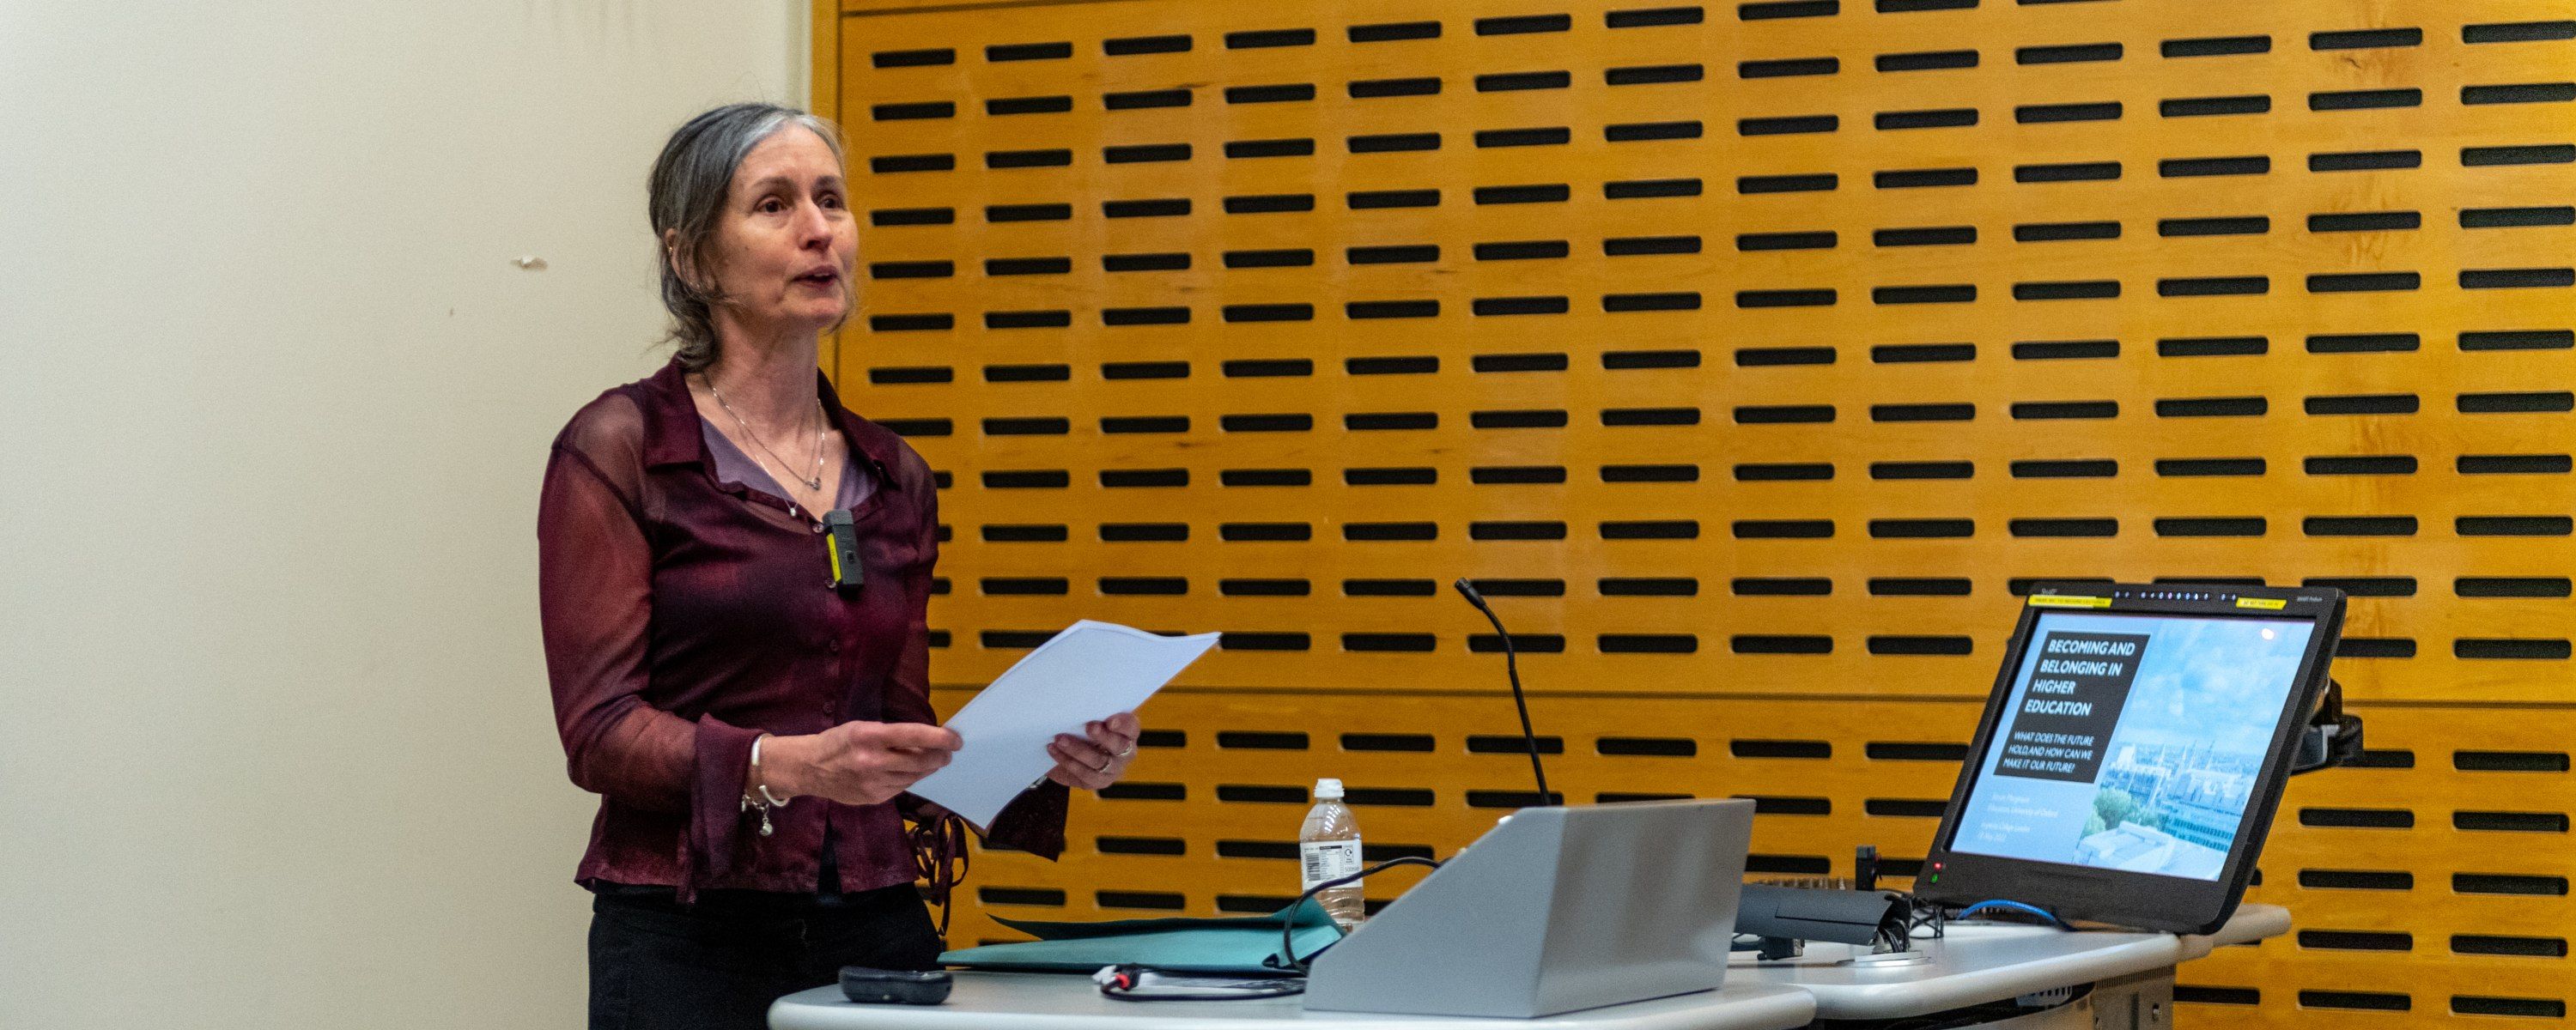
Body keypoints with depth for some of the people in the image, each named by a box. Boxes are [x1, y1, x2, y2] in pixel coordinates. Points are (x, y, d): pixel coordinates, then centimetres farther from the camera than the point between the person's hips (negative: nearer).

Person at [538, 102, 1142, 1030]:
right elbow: (600, 728, -11)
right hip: (691, 941, -4)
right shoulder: (619, 449, -3)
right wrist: (784, 766, -26)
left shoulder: (896, 481, 12)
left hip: (878, 926, 5)